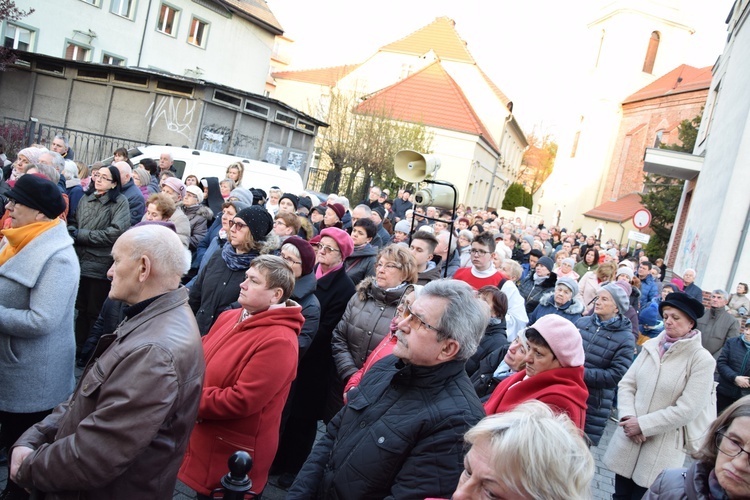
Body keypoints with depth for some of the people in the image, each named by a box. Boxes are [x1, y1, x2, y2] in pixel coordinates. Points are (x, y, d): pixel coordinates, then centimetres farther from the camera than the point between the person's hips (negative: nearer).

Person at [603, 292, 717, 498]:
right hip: (628, 438, 4)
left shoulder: (702, 360, -10)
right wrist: (628, 417, -13)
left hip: (662, 448, -4)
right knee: (621, 494, 14)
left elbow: (686, 410, -15)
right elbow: (626, 384, 4)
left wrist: (642, 424, -15)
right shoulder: (651, 346, 4)